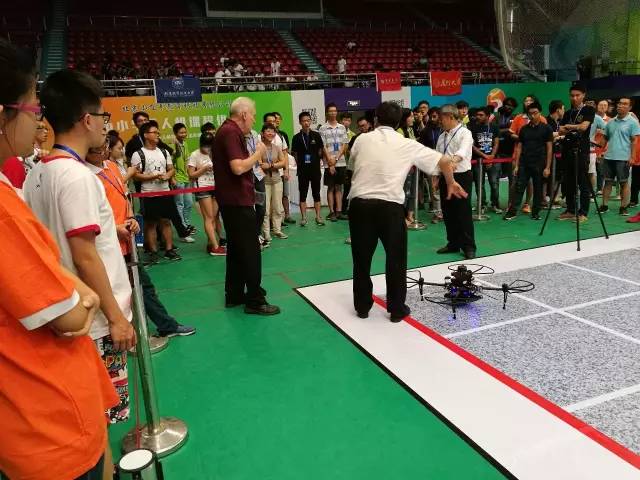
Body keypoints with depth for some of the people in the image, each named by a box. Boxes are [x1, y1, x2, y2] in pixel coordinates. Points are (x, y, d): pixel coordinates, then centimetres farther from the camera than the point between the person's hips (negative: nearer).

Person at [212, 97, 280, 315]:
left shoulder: (228, 130, 15)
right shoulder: (231, 132, -17)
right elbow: (238, 167, -26)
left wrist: (254, 156, 12)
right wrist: (258, 153, -12)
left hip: (232, 200, 11)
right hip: (237, 201, -10)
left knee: (236, 248, 15)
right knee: (250, 250, -4)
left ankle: (234, 295, 23)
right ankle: (255, 300, 3)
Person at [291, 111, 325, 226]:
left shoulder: (316, 135, 4)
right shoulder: (296, 137, 1)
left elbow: (320, 152, 8)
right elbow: (295, 154, 3)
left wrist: (316, 162, 4)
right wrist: (300, 165, -1)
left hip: (315, 169, 1)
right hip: (302, 170, -1)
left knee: (316, 193, 7)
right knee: (303, 194, 4)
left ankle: (318, 217, 12)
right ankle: (303, 217, 9)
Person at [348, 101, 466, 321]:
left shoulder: (362, 139, 9)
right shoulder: (407, 144, 6)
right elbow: (444, 161, 9)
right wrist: (451, 183, 26)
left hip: (359, 203, 2)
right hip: (390, 205, -1)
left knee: (362, 258, 13)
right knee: (396, 259, 12)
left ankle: (362, 307, 24)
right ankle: (397, 309, 20)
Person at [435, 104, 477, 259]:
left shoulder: (465, 133, -8)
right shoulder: (442, 136, 13)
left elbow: (462, 152, -28)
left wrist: (453, 160, -47)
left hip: (461, 176, -7)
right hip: (445, 176, 7)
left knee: (464, 212, -4)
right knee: (448, 212, 11)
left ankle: (469, 246, 5)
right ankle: (453, 243, 24)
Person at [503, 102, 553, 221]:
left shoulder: (546, 128, 0)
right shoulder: (524, 129, 9)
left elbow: (549, 148, -2)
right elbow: (519, 148, 10)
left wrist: (547, 167, -8)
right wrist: (516, 165, 4)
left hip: (539, 165, -2)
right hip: (524, 164, 2)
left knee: (538, 189, 6)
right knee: (519, 188, -1)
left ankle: (535, 213, 14)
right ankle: (512, 211, 0)